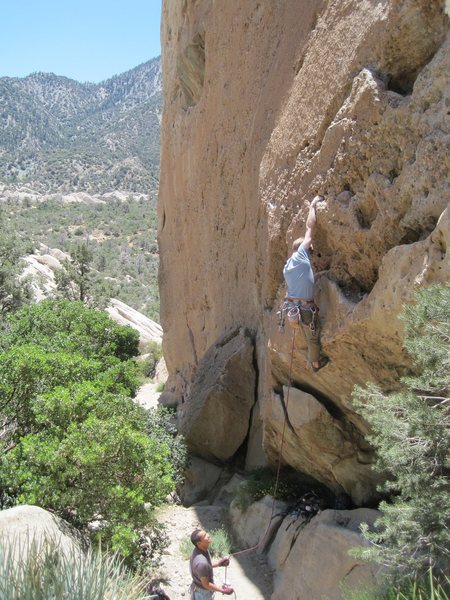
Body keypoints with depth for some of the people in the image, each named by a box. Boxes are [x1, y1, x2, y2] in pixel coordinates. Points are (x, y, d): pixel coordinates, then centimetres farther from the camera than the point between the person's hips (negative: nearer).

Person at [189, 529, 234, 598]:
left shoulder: (200, 550, -13)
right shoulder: (201, 562, -40)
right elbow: (206, 584, -28)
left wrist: (219, 563, 1)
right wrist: (223, 590, -19)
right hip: (202, 592, -8)